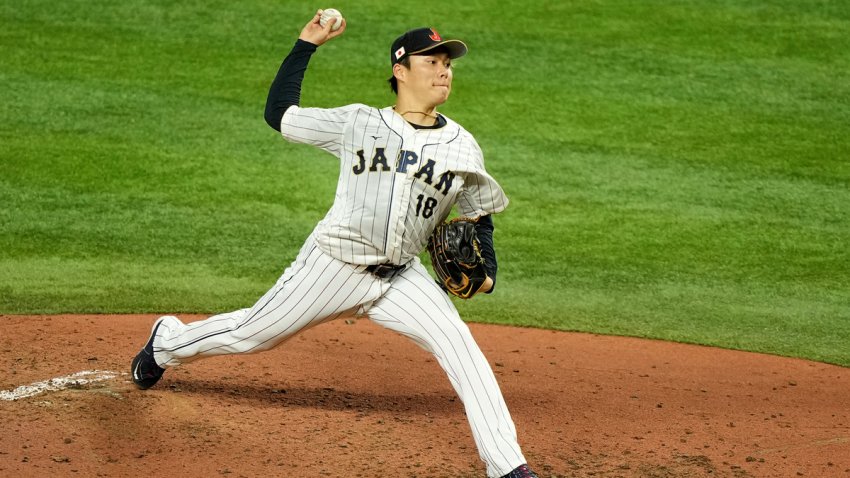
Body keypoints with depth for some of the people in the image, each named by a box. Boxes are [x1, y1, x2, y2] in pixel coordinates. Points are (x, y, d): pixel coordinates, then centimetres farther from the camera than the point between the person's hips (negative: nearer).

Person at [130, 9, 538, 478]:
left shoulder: (462, 147, 3)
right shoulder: (358, 123, -2)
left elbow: (479, 218, 12)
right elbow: (278, 113, 4)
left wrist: (485, 271, -5)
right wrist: (306, 44, 2)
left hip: (401, 277, 2)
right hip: (333, 267, -2)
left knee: (460, 345, -17)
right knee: (249, 333, 10)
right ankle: (167, 342, 41)